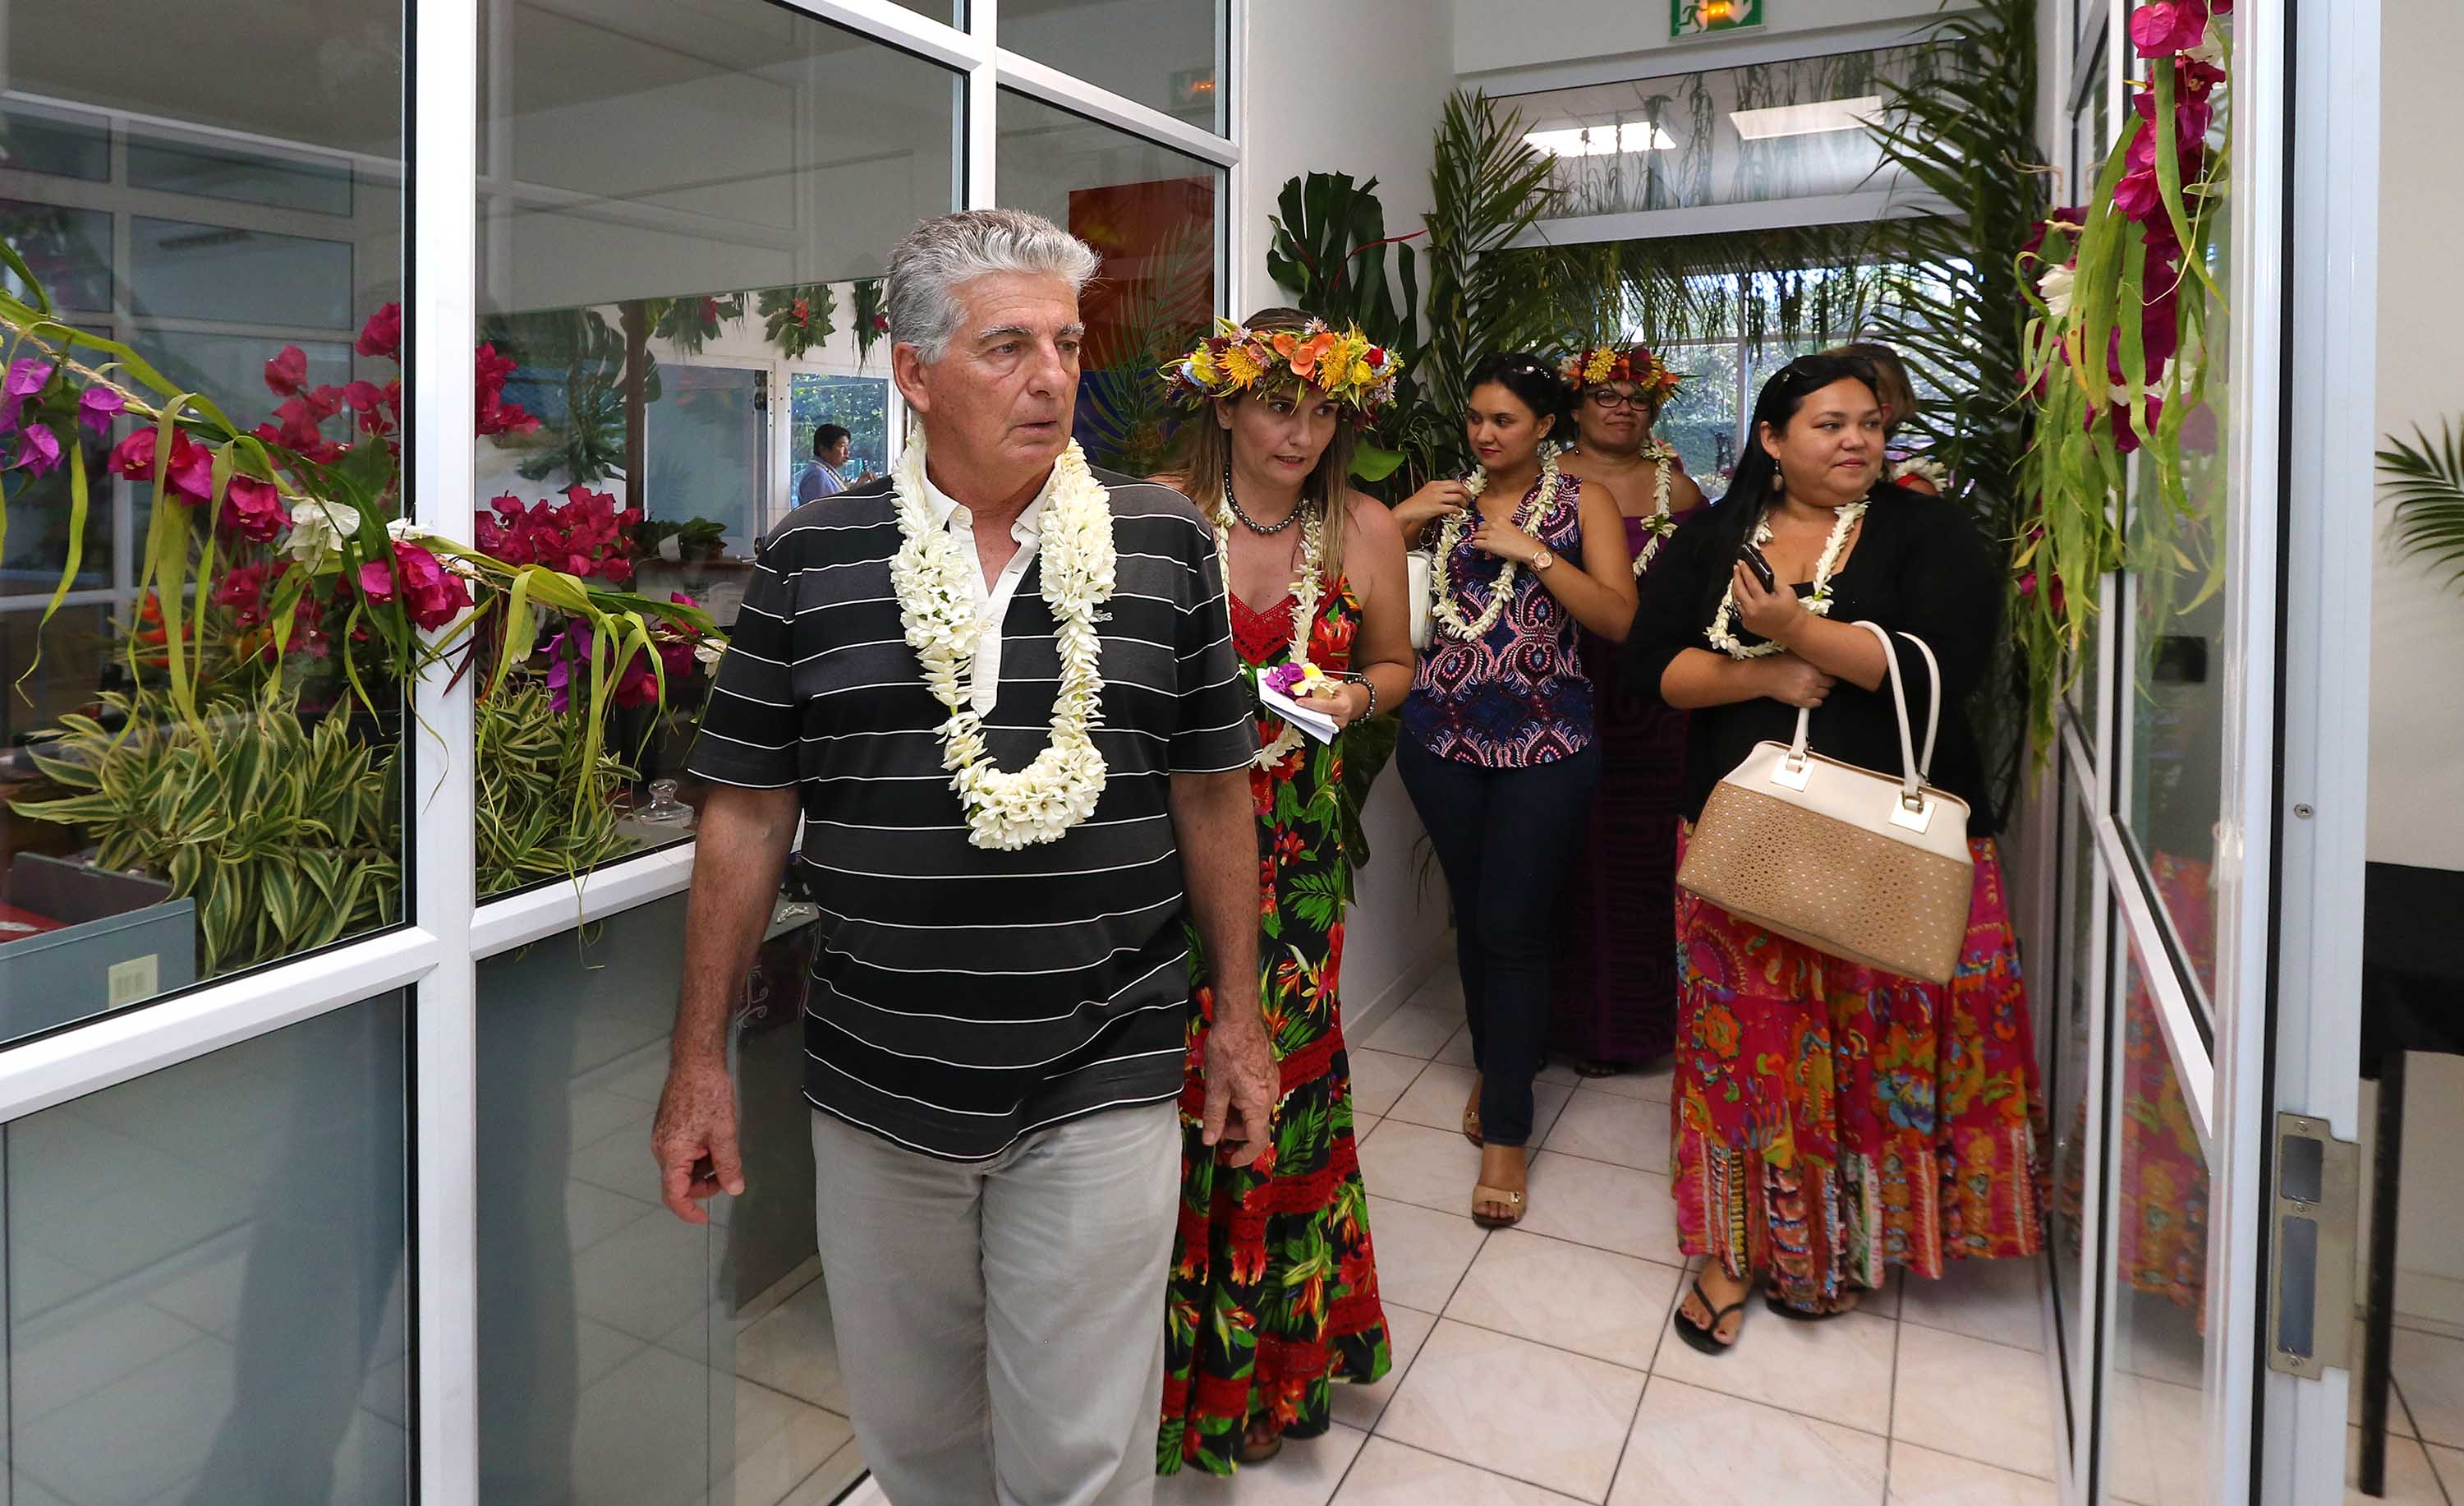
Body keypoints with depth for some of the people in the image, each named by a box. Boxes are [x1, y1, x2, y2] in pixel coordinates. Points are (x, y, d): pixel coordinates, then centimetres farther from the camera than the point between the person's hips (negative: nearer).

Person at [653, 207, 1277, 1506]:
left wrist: (1240, 1015, 5)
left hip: (1099, 1086, -1)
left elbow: (1210, 790, 4)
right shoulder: (811, 559, -1)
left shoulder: (1162, 543, -1)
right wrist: (698, 1057, 3)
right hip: (873, 1092, 2)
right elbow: (747, 814, 2)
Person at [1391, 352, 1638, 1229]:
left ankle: (1505, 1132, 4)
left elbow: (1620, 620, -8)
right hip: (1442, 736, 3)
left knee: (1513, 926, -6)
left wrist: (1534, 553, -14)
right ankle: (1494, 1064, 34)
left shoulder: (1582, 503, 4)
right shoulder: (1444, 500, 11)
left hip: (1544, 742, -3)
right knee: (1472, 913, 12)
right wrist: (1400, 521, -6)